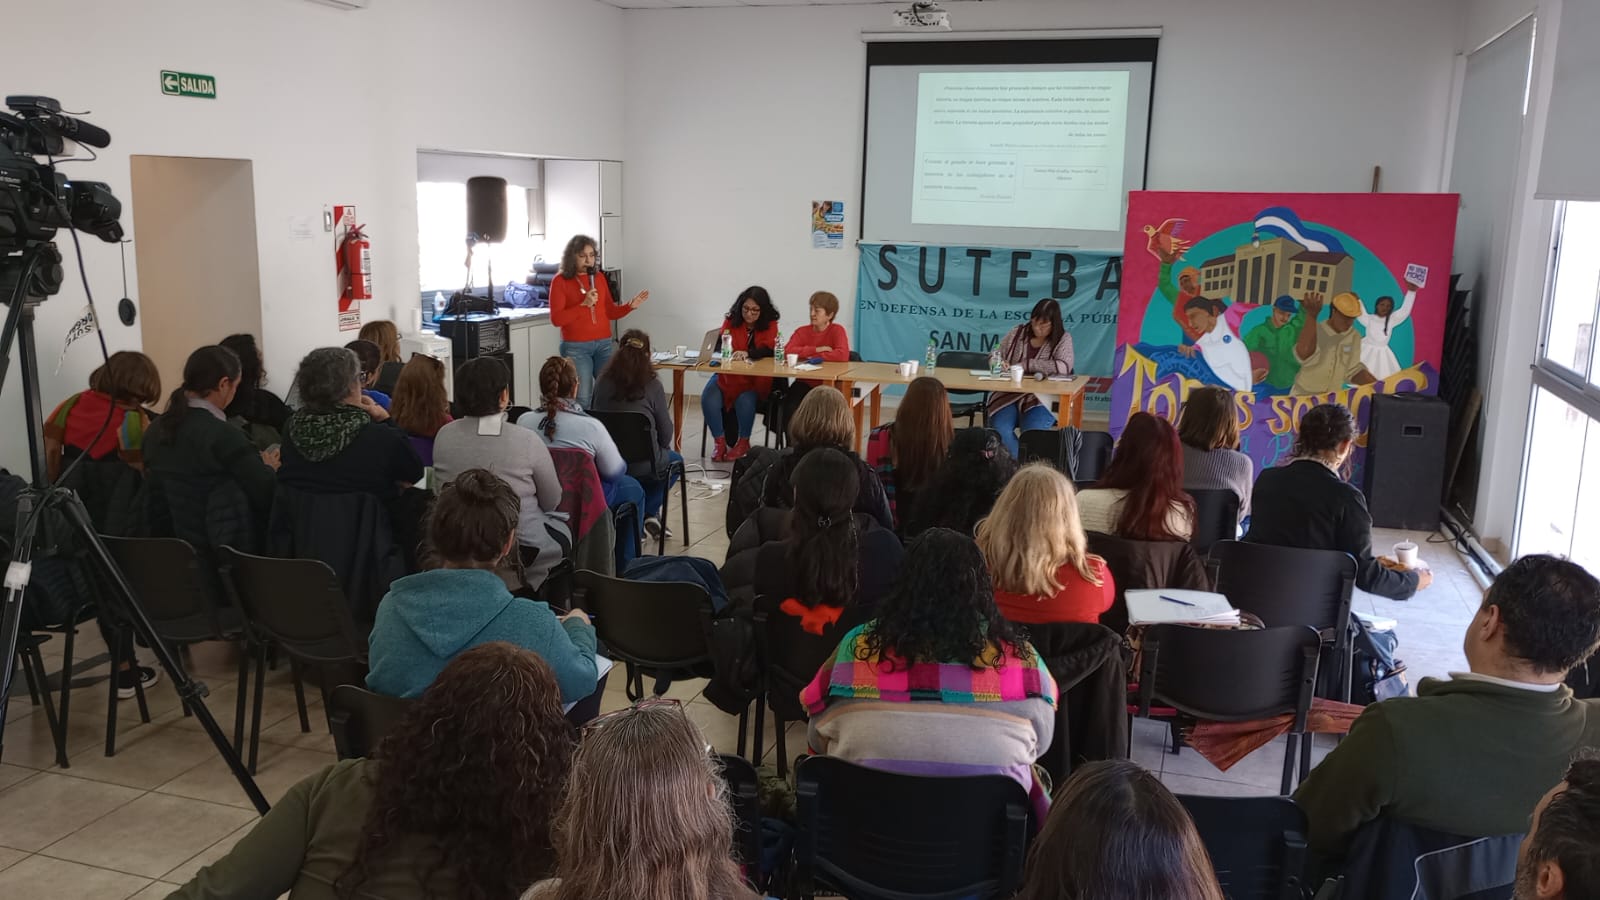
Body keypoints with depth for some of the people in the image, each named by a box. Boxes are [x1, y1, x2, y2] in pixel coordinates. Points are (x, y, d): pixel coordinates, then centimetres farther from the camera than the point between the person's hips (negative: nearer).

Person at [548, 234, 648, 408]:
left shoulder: (599, 278, 10)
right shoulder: (560, 281, -4)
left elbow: (610, 312, 16)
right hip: (576, 347, -4)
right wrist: (584, 305, -20)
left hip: (604, 344, 5)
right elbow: (556, 319, -11)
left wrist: (630, 306, -2)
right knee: (582, 399, -4)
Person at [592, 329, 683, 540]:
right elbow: (666, 434, -2)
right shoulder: (652, 386, -8)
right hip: (641, 463, -4)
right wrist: (660, 447, 21)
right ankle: (649, 512, 17)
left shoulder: (602, 382, 1)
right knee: (675, 460, 30)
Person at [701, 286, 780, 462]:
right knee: (709, 399, -25)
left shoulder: (770, 325, 0)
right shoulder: (731, 321, 5)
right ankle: (720, 442, -12)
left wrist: (747, 353, -36)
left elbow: (767, 349, -17)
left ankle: (743, 442, -12)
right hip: (728, 373, 3)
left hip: (756, 377, -2)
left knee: (744, 400, -33)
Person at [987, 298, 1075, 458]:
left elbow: (1063, 367, -15)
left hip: (1040, 399, -3)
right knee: (1000, 431, -27)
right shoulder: (1017, 333, 12)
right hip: (1007, 395, 3)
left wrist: (1025, 365, -14)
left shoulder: (1063, 339, 3)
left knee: (1033, 433, -32)